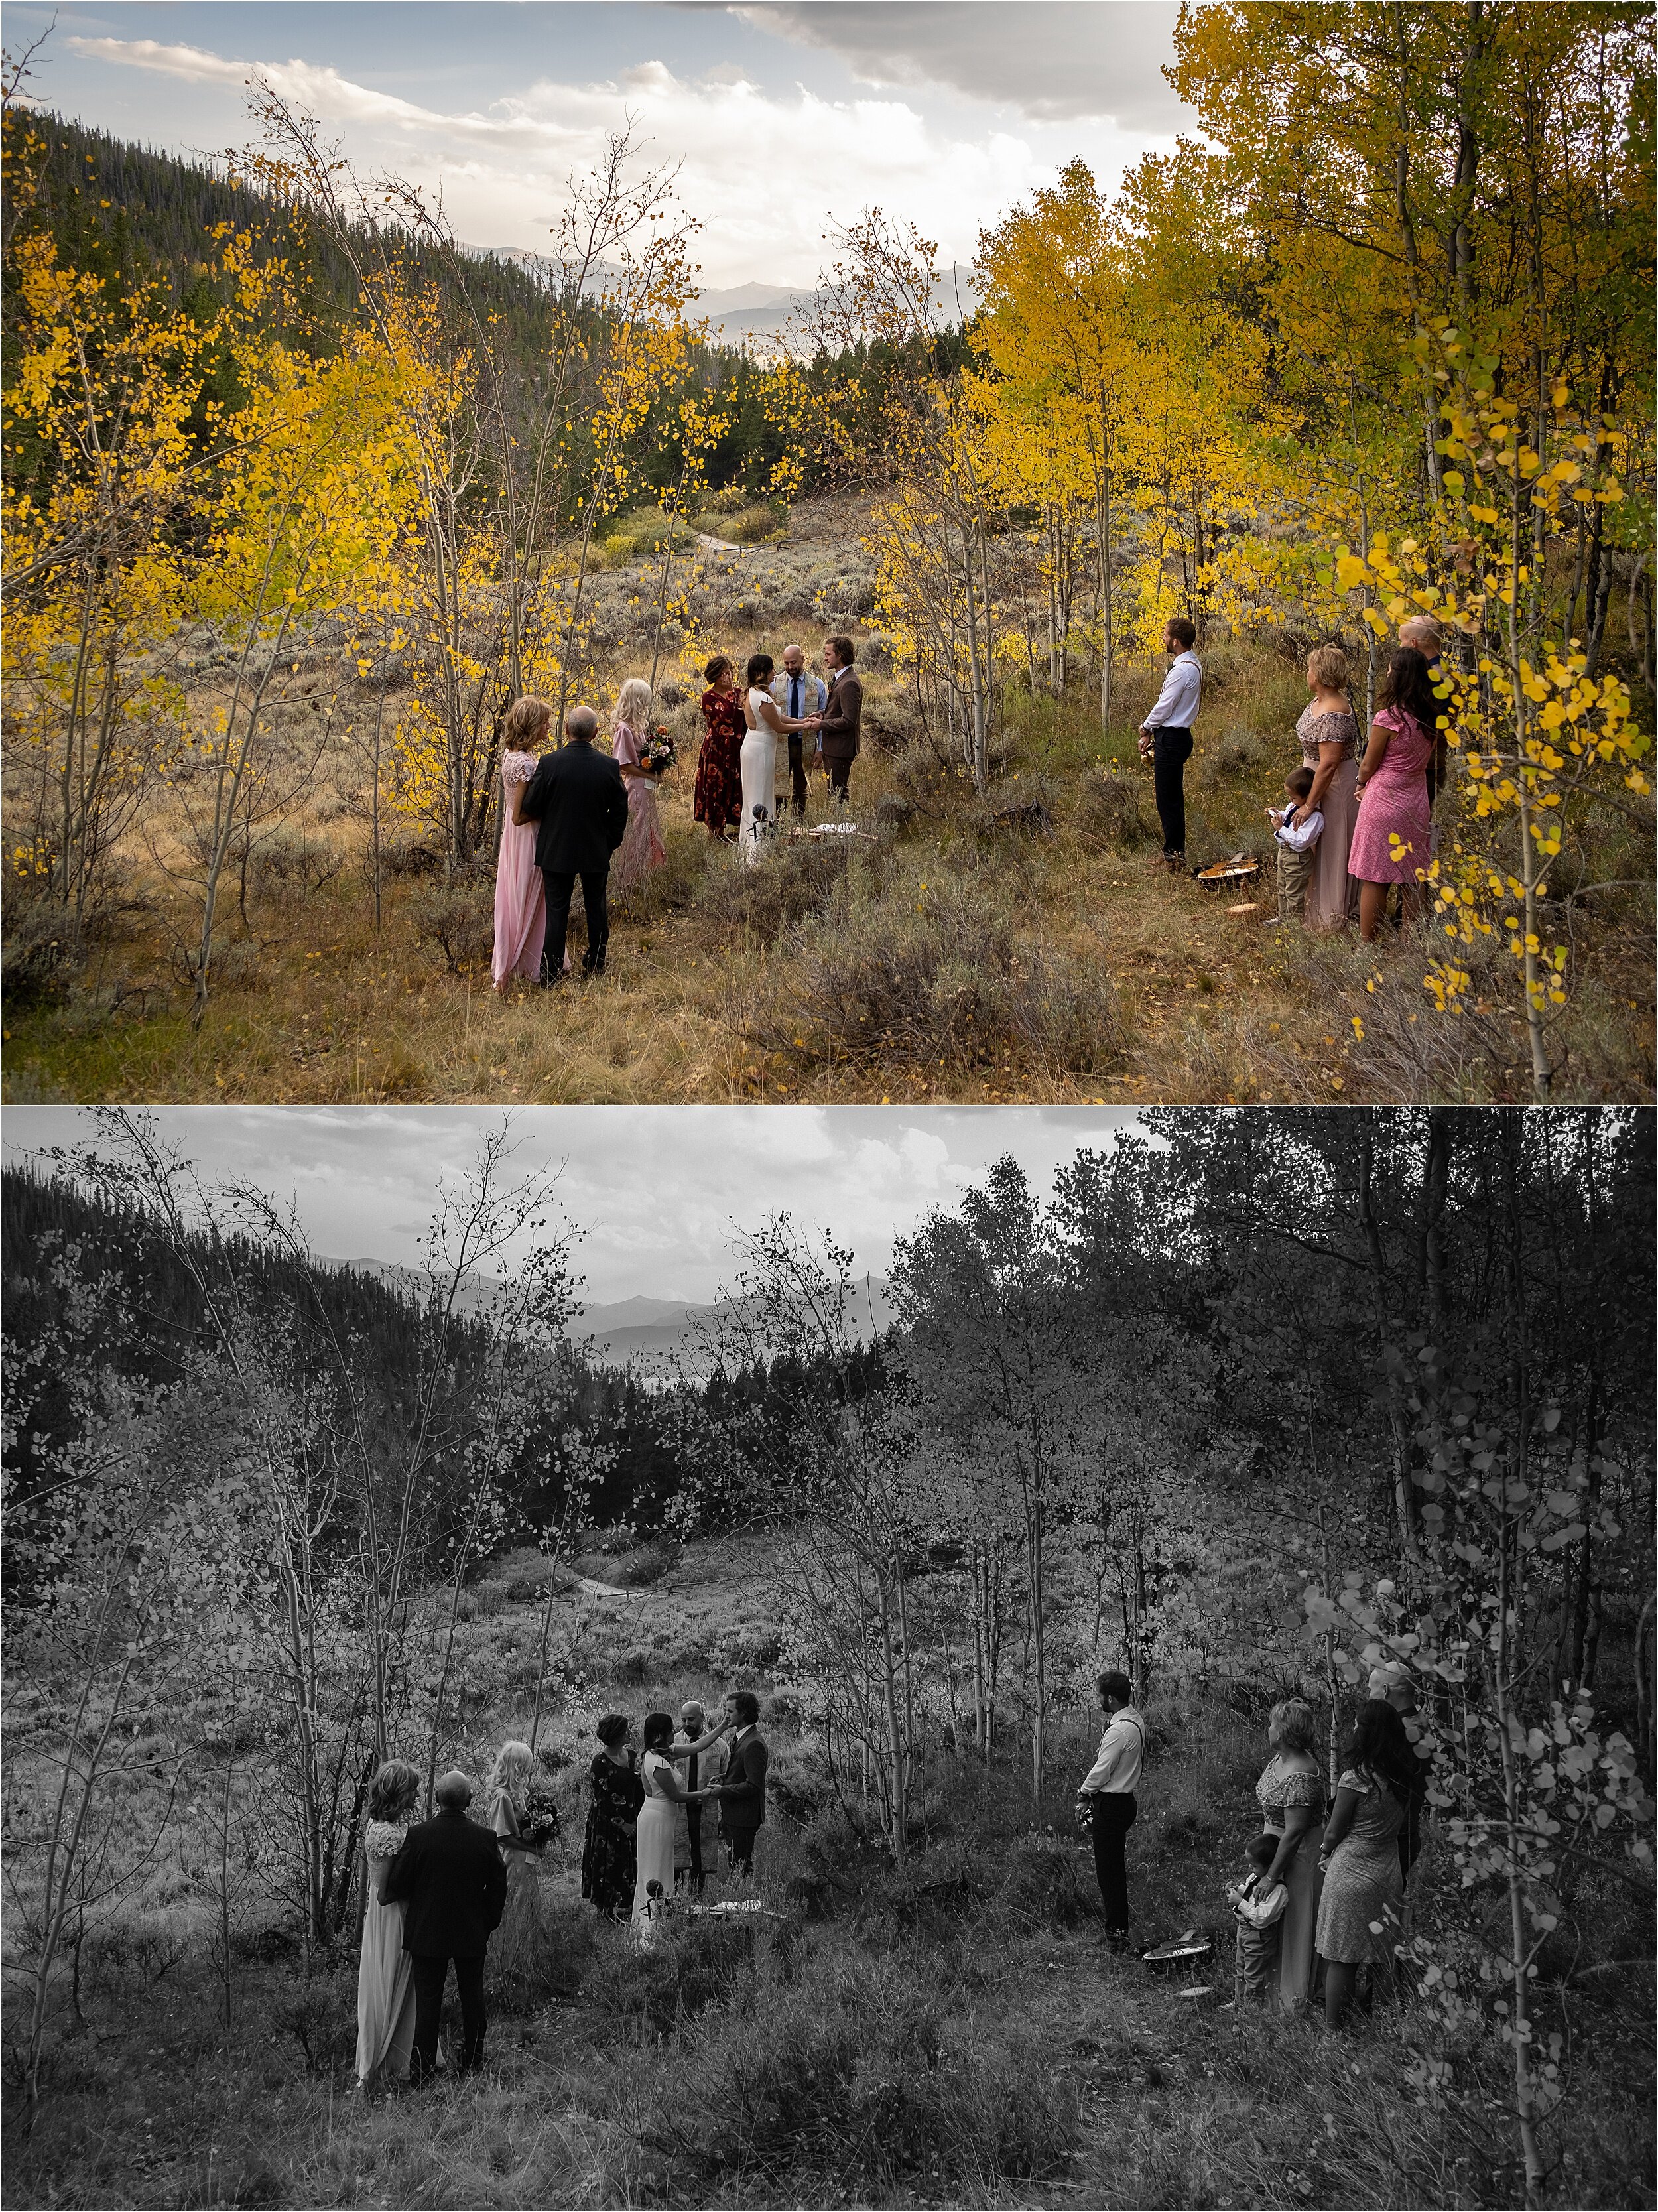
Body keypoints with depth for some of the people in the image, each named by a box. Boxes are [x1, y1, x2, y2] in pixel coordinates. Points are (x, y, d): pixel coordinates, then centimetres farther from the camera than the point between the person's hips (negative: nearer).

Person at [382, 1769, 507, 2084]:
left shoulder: (418, 1836, -16)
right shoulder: (485, 1838, -10)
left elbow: (396, 1886, -11)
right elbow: (498, 1888, -1)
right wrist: (488, 1925, 12)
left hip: (427, 1934, -1)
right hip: (473, 1934, 1)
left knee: (428, 2001, 7)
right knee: (472, 2000, 15)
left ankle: (423, 2070, 10)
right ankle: (471, 2064, 23)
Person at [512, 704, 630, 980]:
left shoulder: (549, 764, -17)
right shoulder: (610, 766, -11)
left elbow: (529, 810, -10)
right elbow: (620, 812, -1)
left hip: (557, 851, -2)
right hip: (597, 851, 2)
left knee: (557, 911, 8)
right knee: (596, 908, 17)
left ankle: (555, 975, 12)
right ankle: (596, 966, 29)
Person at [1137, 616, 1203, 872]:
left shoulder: (1182, 671, -22)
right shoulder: (1194, 664, 11)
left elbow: (1164, 707, -17)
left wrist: (1145, 728, 1)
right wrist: (1151, 732, 12)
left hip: (1171, 738, -11)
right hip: (1176, 736, 11)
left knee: (1168, 800, -3)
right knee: (1172, 799, 16)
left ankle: (1174, 856, 3)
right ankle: (1174, 854, 24)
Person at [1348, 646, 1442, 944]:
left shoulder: (1388, 718, -18)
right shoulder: (1431, 718, 1)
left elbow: (1368, 767, -10)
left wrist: (1361, 783, 13)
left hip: (1384, 802, -7)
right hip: (1417, 803, 7)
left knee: (1374, 879, 1)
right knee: (1413, 880, 12)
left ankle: (1368, 948, 7)